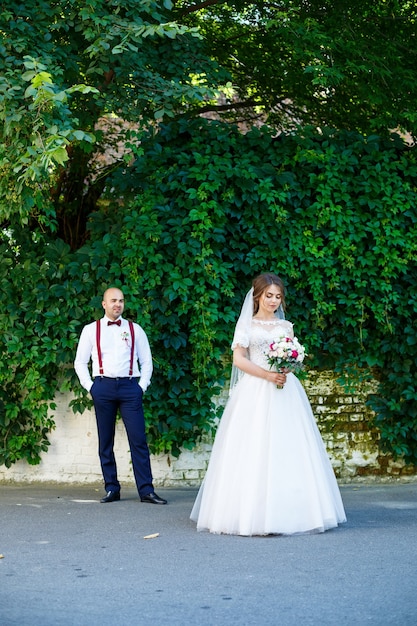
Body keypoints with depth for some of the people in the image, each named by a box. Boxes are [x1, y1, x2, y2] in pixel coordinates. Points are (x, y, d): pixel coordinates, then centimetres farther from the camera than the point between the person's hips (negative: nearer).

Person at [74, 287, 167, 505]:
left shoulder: (135, 330, 11)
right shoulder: (91, 330, 9)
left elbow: (146, 361, 12)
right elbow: (80, 362, 11)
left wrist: (142, 386, 1)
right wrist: (90, 387, 1)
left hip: (129, 386, 0)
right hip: (103, 387, 0)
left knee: (138, 440, -6)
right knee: (105, 442, 4)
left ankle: (146, 490, -6)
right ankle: (111, 489, 11)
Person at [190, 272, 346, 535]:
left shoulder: (286, 326, 16)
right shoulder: (246, 324, 8)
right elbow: (239, 359, -1)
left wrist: (287, 369, -9)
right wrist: (267, 375, -12)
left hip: (285, 393, 3)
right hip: (255, 393, -3)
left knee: (287, 450, -3)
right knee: (253, 451, -8)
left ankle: (288, 512, 1)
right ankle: (252, 513, -5)